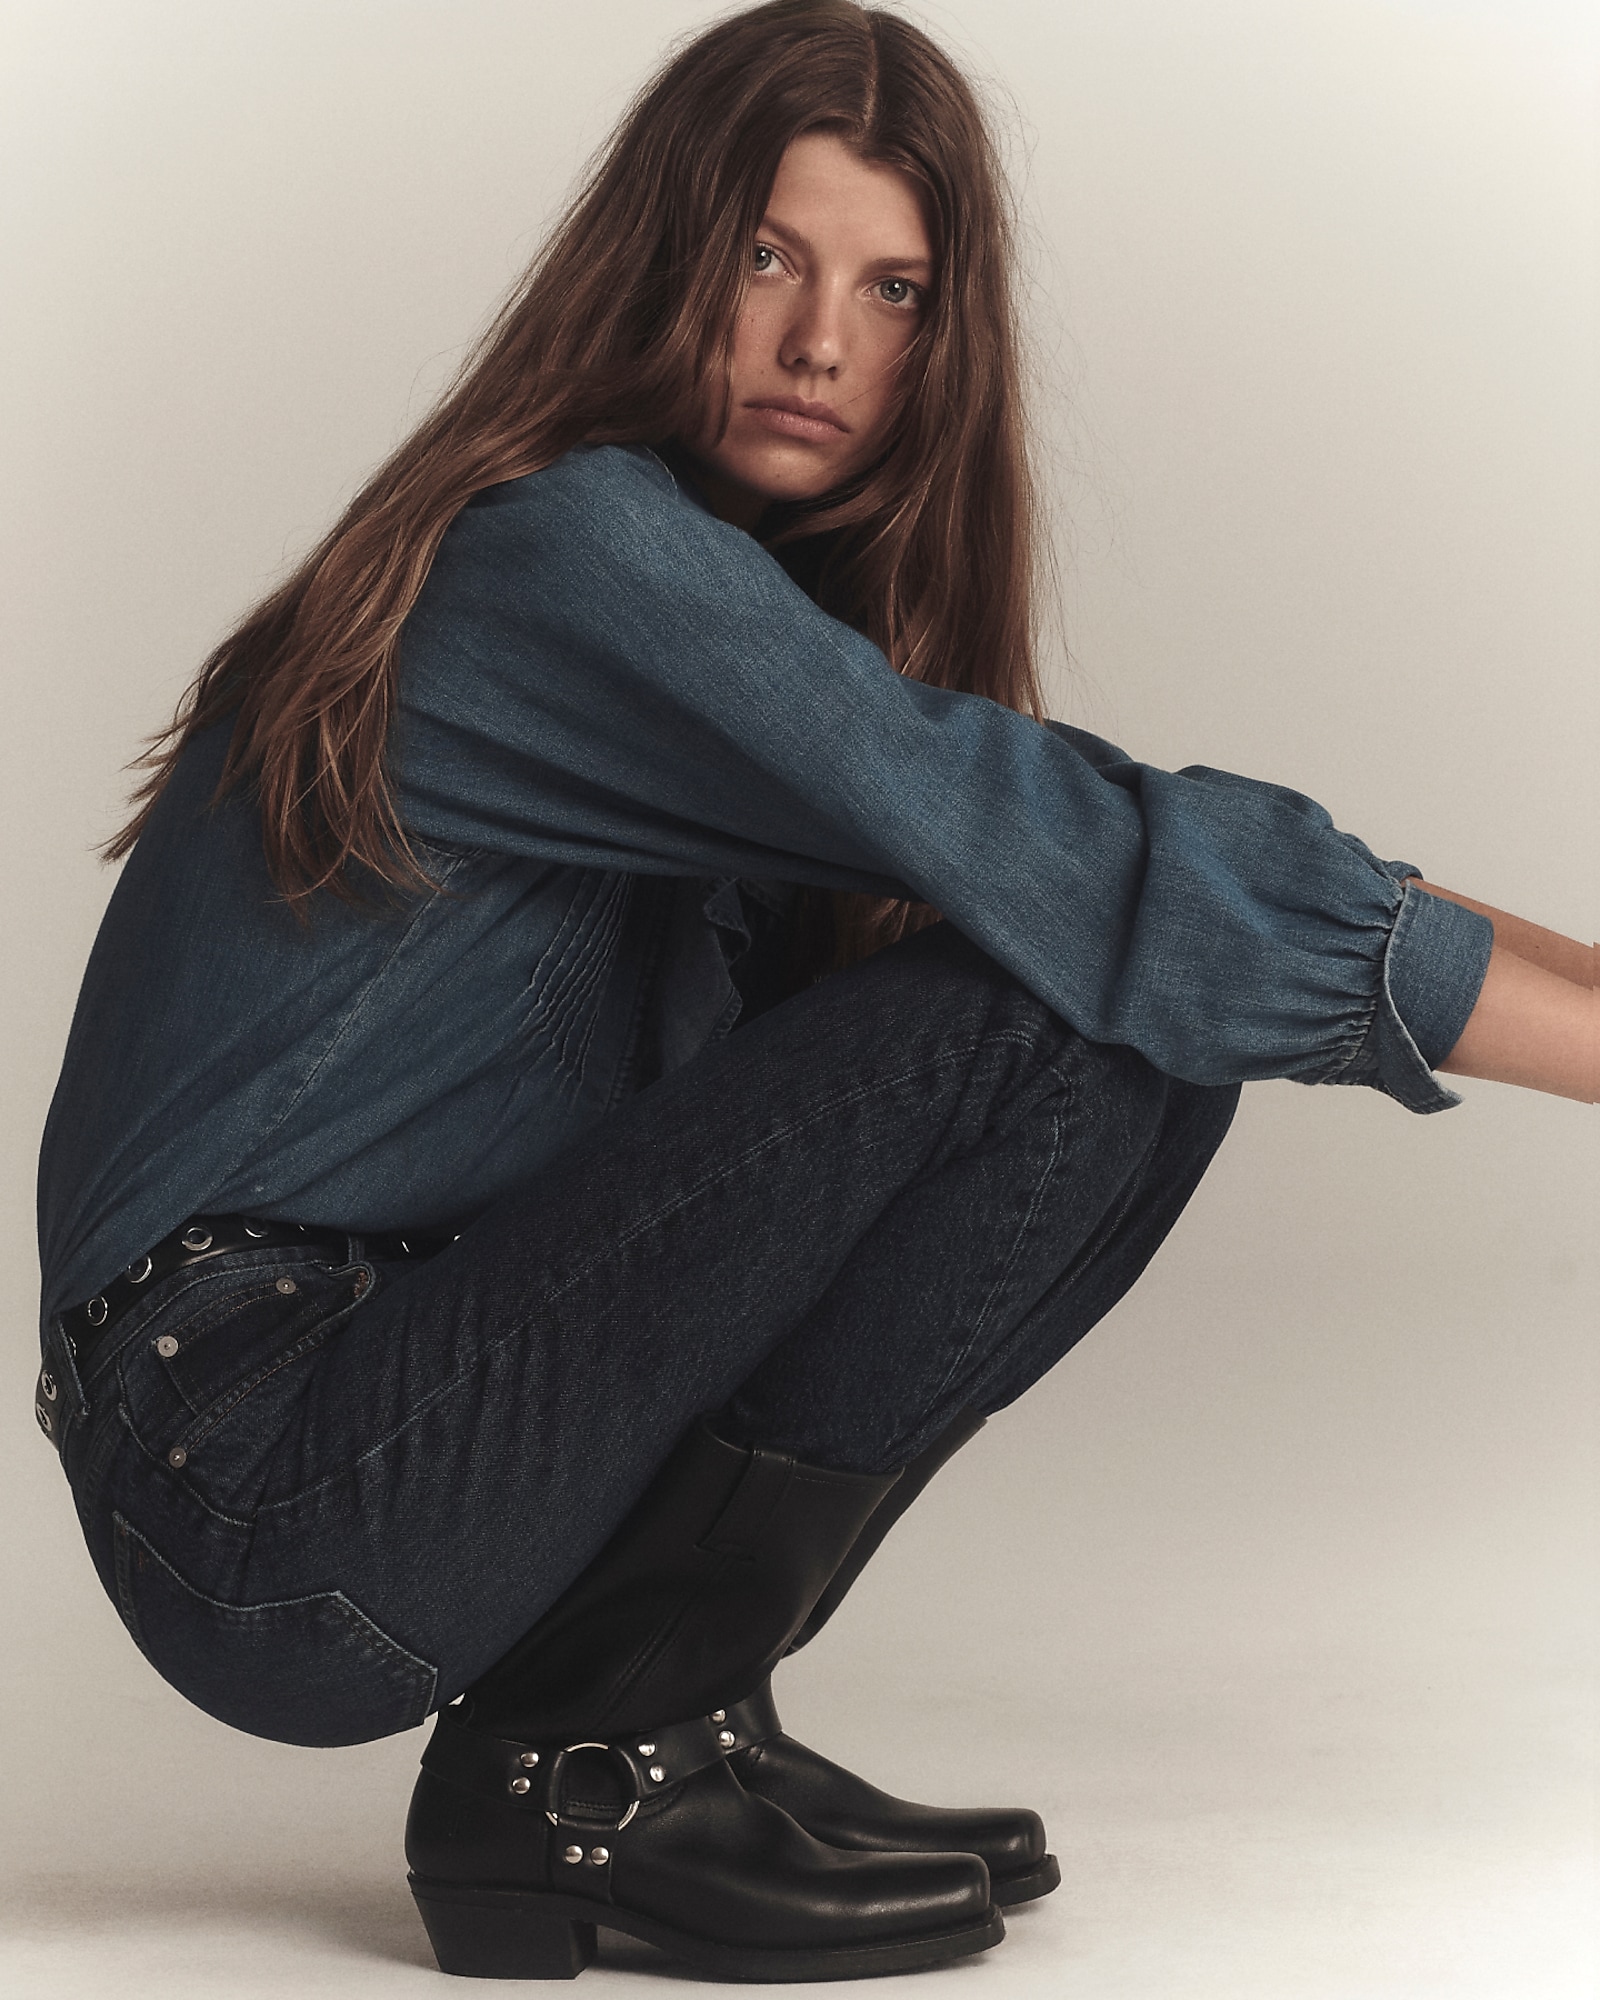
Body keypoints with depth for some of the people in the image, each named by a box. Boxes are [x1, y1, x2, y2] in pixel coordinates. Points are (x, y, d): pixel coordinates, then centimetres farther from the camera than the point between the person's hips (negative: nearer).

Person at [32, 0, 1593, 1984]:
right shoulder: (579, 555, -16)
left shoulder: (748, 592, 14)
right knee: (1056, 1008, -19)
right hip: (265, 1493, -9)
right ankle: (588, 1763, -10)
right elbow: (1069, 861, -23)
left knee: (1152, 1042, 0)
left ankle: (656, 1733, 3)